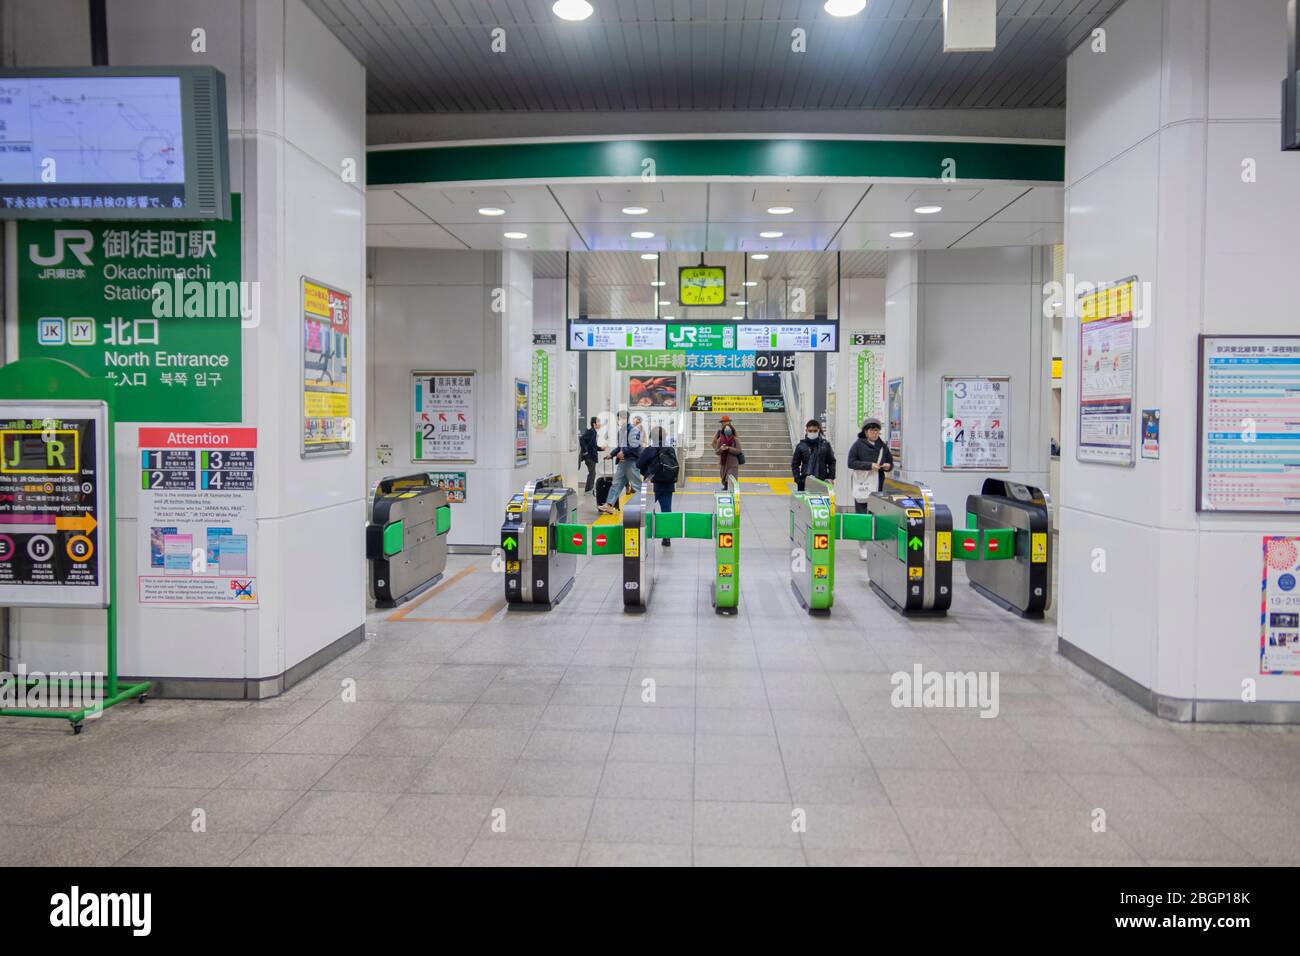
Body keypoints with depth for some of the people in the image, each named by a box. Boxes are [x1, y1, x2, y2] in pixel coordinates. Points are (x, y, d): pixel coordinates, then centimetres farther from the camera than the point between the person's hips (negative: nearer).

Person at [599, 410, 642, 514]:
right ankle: (609, 505, 2)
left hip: (632, 461, -8)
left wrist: (624, 452, -19)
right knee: (616, 483, 4)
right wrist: (611, 454, 13)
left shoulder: (633, 430, -10)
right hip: (622, 461, 8)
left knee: (636, 484, -1)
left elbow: (635, 446, -16)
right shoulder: (620, 431, 16)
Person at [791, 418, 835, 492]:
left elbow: (832, 462, 9)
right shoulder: (801, 446, 4)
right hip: (805, 483, 0)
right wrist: (798, 479, -3)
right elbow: (794, 464, 8)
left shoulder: (825, 445, 5)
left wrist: (831, 478, 0)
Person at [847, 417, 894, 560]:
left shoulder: (882, 446, 11)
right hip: (862, 486, -3)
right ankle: (862, 547, 6)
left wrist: (888, 466, -5)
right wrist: (870, 465, -16)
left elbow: (890, 462, 19)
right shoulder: (858, 445, -2)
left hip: (878, 486, 4)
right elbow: (851, 463, -7)